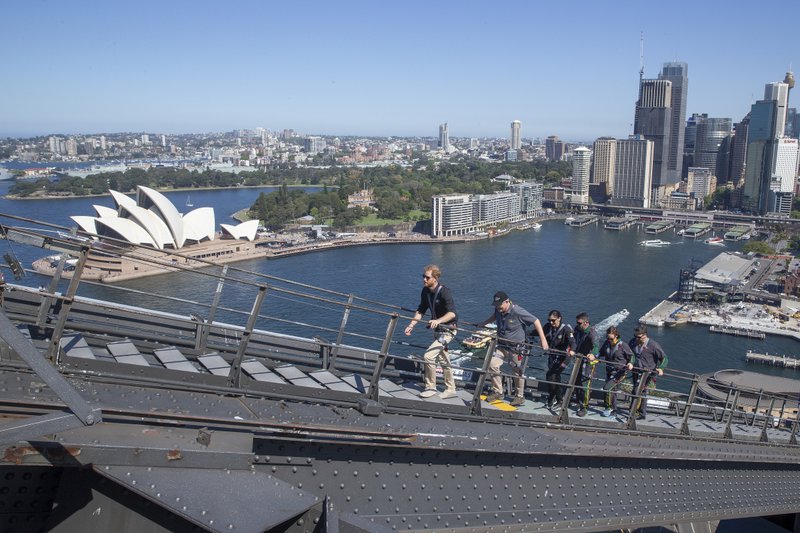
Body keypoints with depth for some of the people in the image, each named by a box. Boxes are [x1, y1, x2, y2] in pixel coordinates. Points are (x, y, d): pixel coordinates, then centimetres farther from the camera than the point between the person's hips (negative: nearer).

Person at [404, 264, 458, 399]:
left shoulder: (444, 292, -23)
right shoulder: (425, 291, 0)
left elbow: (452, 313, -33)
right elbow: (421, 310, 8)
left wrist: (438, 321, -46)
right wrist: (411, 325, -3)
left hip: (447, 330, -8)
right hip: (437, 330, 8)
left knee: (428, 356, -16)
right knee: (443, 360, 17)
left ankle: (430, 387, 0)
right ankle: (450, 390, 30)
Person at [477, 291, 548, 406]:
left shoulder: (517, 312, -22)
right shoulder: (498, 310, -1)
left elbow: (536, 321, -17)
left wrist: (543, 339, -19)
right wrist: (483, 323, 18)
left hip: (516, 347, -6)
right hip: (502, 345, 6)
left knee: (518, 372, 7)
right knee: (492, 364, -10)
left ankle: (520, 396, 26)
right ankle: (497, 392, 5)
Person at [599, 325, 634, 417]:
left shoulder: (623, 345, -15)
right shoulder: (606, 343, 1)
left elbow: (631, 355, -4)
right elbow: (601, 353, 15)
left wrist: (630, 363, -22)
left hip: (620, 372, -6)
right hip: (609, 371, 6)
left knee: (607, 388, -18)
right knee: (612, 390, 14)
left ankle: (609, 407, 0)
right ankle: (613, 409, 31)